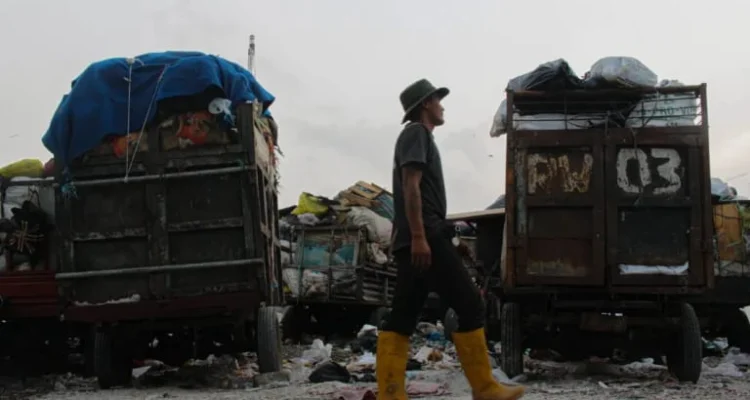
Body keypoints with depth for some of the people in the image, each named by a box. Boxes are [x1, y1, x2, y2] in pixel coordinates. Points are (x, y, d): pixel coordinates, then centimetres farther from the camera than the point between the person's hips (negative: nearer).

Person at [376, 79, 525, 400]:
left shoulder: (417, 136, 28)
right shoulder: (417, 132, -1)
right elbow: (410, 186, -14)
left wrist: (447, 242, 23)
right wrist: (419, 237, -22)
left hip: (413, 241, 10)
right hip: (424, 237, -10)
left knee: (401, 318, 1)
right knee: (469, 305, -8)